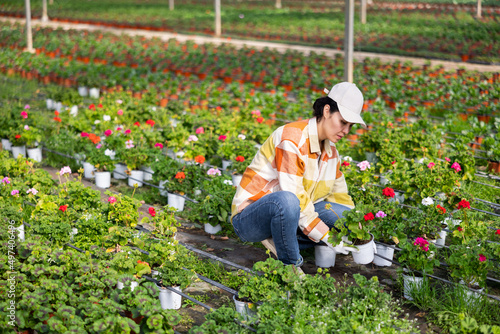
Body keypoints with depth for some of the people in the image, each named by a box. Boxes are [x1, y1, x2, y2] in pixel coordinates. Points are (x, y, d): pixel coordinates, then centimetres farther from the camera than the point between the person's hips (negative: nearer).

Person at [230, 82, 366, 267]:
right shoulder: (291, 139, -21)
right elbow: (294, 197, -25)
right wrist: (328, 237, -25)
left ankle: (279, 242, -2)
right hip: (248, 219, -8)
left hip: (286, 215, 8)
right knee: (286, 200, -39)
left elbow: (340, 196, 14)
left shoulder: (330, 149, 6)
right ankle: (290, 266, -17)